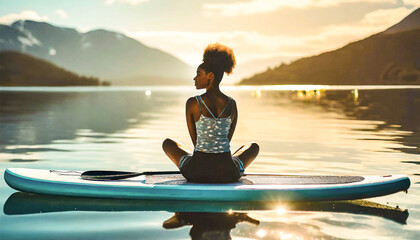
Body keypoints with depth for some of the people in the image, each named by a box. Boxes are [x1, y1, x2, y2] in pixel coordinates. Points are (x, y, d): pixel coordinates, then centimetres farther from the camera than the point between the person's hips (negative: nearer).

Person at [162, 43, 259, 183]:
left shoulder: (192, 103, -9)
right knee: (254, 146, 35)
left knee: (167, 143, 31)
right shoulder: (231, 104, -1)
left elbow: (195, 140, 3)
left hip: (197, 172, -2)